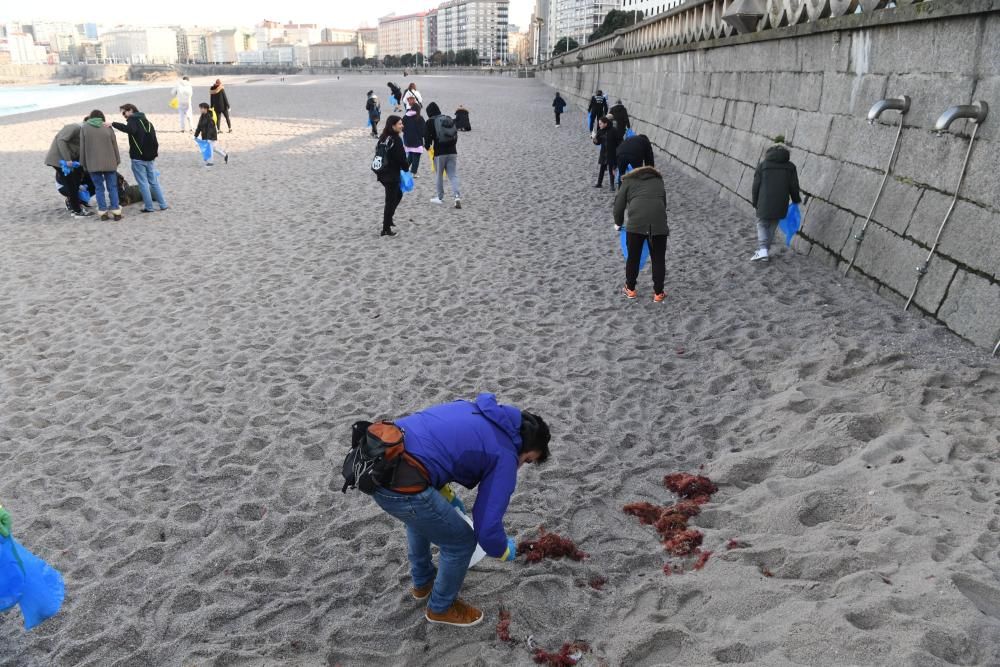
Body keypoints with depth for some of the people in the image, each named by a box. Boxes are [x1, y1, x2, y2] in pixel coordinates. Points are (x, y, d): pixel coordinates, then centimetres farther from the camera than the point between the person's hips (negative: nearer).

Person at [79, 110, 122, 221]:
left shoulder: (84, 127, 3)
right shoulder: (107, 127, 4)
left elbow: (82, 147, 3)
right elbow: (115, 146, 4)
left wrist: (83, 163, 9)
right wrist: (117, 161, 12)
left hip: (93, 164, 0)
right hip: (109, 163, 0)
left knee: (99, 188, 7)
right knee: (112, 187, 6)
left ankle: (103, 212, 5)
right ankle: (116, 212, 3)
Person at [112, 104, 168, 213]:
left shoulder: (133, 120, -7)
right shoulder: (147, 121, 16)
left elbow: (130, 129, -31)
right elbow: (154, 140, 17)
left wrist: (113, 124, -31)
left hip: (138, 158, -7)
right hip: (150, 158, 7)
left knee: (143, 183, -1)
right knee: (154, 182, 13)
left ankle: (148, 207, 1)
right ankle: (163, 205, 13)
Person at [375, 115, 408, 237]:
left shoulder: (383, 138, 7)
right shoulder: (396, 140, -17)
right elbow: (401, 158, -17)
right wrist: (406, 167, 3)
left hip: (383, 173, 8)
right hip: (392, 175, -8)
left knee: (398, 194, 25)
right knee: (391, 201, 0)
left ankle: (388, 220, 29)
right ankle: (386, 229, 5)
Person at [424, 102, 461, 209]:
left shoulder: (431, 122, -5)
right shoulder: (450, 119, 11)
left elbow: (427, 136, -6)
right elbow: (456, 135, 14)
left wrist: (427, 146, 13)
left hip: (439, 153, -4)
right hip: (452, 152, 4)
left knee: (439, 175, 11)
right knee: (453, 175, 3)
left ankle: (440, 197, 21)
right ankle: (457, 196, -14)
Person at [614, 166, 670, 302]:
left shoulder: (628, 181, 22)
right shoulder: (659, 181, 30)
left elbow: (619, 205, 15)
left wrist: (618, 223, 29)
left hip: (636, 223, -1)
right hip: (659, 223, 2)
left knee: (633, 257, 15)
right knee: (658, 259, 14)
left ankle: (630, 289, 30)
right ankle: (658, 293, 22)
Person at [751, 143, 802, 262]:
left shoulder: (762, 165, 1)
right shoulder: (790, 167, 6)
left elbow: (756, 186, 0)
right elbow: (794, 187, 5)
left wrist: (755, 203, 10)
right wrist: (796, 200, 21)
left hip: (764, 204, -2)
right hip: (780, 205, 2)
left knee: (762, 225, 11)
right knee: (772, 227, 15)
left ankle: (762, 250, -7)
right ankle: (765, 251, 16)